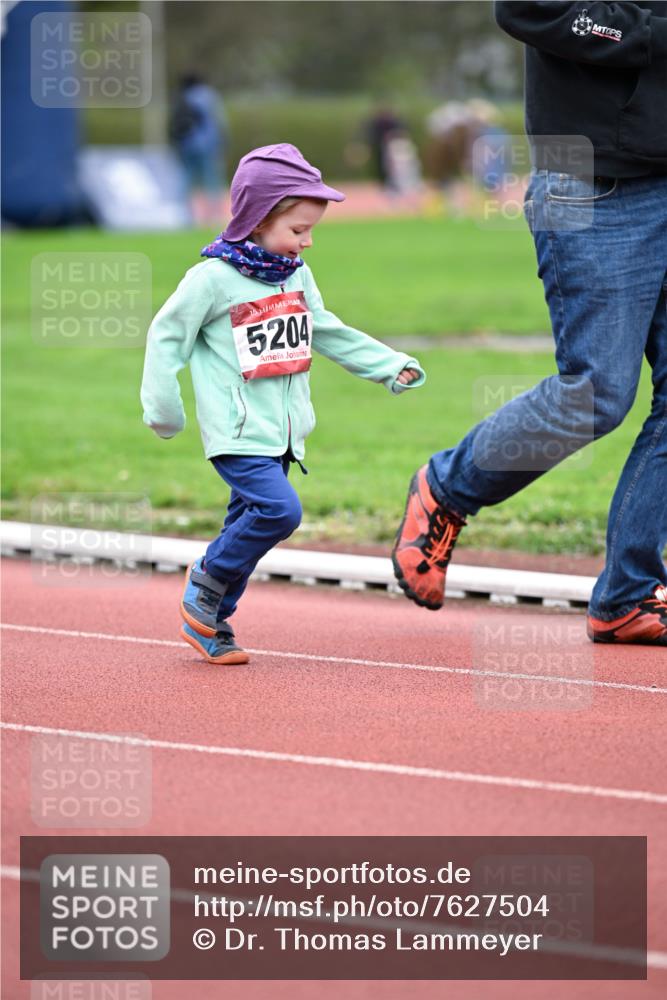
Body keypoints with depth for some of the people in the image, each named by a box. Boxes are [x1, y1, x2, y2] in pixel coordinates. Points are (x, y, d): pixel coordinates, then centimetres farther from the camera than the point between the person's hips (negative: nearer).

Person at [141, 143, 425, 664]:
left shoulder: (297, 274, 9)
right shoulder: (213, 278, -12)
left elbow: (328, 332, 20)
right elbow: (167, 335, -5)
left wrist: (390, 366, 15)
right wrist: (163, 406, -10)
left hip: (283, 433, 7)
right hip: (237, 431, -7)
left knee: (249, 525, 10)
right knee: (280, 509, -21)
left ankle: (209, 621, 22)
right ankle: (206, 580, -2)